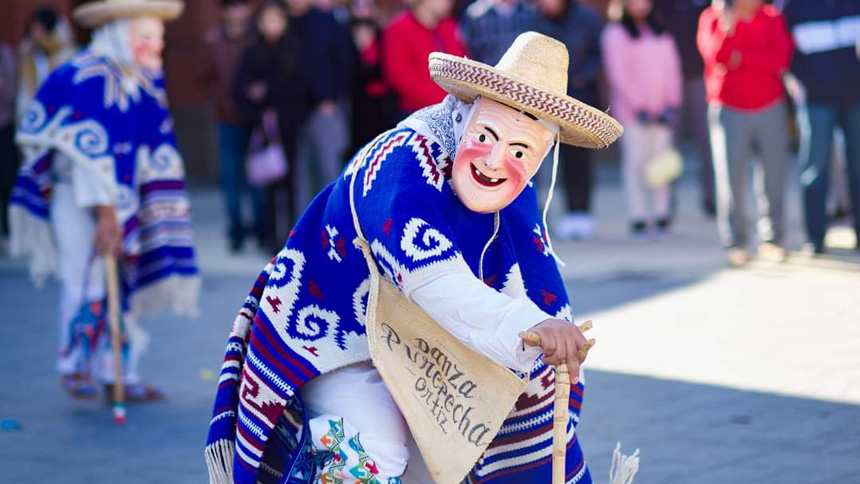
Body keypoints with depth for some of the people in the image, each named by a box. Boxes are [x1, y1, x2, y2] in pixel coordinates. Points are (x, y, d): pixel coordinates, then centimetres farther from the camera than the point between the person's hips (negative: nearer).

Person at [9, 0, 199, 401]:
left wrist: (165, 211, 9)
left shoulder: (147, 80, 3)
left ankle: (119, 375, 13)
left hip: (120, 198, 7)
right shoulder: (87, 79, -21)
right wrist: (105, 214, -27)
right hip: (76, 195, -7)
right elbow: (90, 152, -24)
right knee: (85, 279, -10)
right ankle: (75, 368, 7)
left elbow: (157, 150, 11)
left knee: (121, 284, 7)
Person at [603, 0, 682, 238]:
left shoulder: (661, 33, 15)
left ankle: (662, 214, 3)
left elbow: (671, 69, 11)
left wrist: (671, 103, -1)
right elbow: (619, 74, -5)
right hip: (632, 111, -4)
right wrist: (639, 106, -11)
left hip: (661, 111, 4)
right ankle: (638, 218, -7)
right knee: (635, 160, -7)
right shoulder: (616, 34, 2)